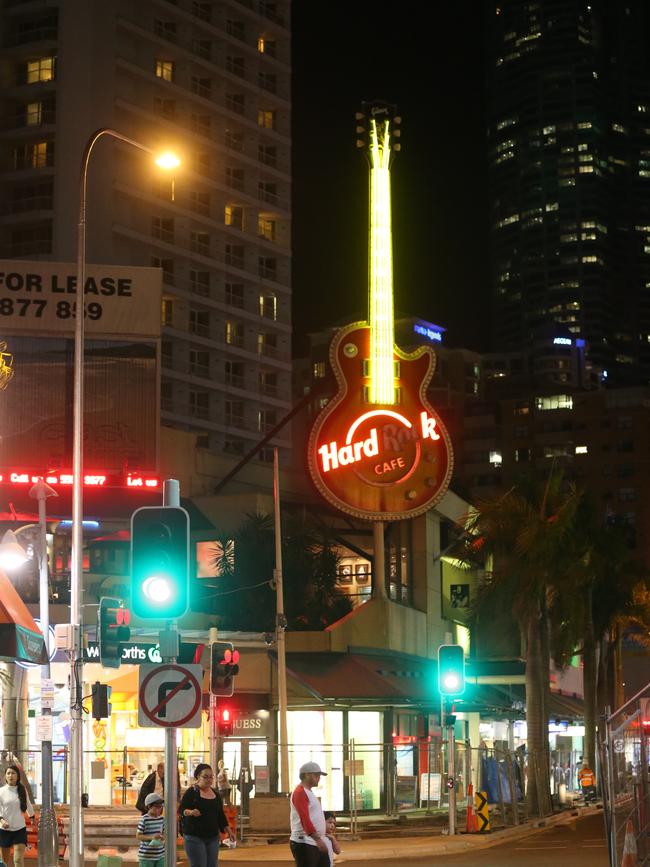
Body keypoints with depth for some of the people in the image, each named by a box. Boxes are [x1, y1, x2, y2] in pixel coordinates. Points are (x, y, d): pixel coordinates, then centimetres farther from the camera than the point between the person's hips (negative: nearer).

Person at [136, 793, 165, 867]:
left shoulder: (161, 819, 5)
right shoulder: (144, 820, -14)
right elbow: (138, 836, -13)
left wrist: (163, 837, -7)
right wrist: (151, 837, -25)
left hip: (160, 855, 6)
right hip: (146, 855, -6)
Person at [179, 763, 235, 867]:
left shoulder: (215, 793, 12)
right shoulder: (192, 792, -6)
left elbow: (221, 815, 18)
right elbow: (181, 810, -11)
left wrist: (229, 831, 14)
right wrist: (191, 812, -31)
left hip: (213, 838, 6)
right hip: (195, 837, -6)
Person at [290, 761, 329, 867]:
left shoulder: (308, 792, 19)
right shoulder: (300, 792, -13)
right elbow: (305, 820, -23)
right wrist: (318, 839, -30)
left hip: (316, 843, 10)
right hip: (304, 844, -10)